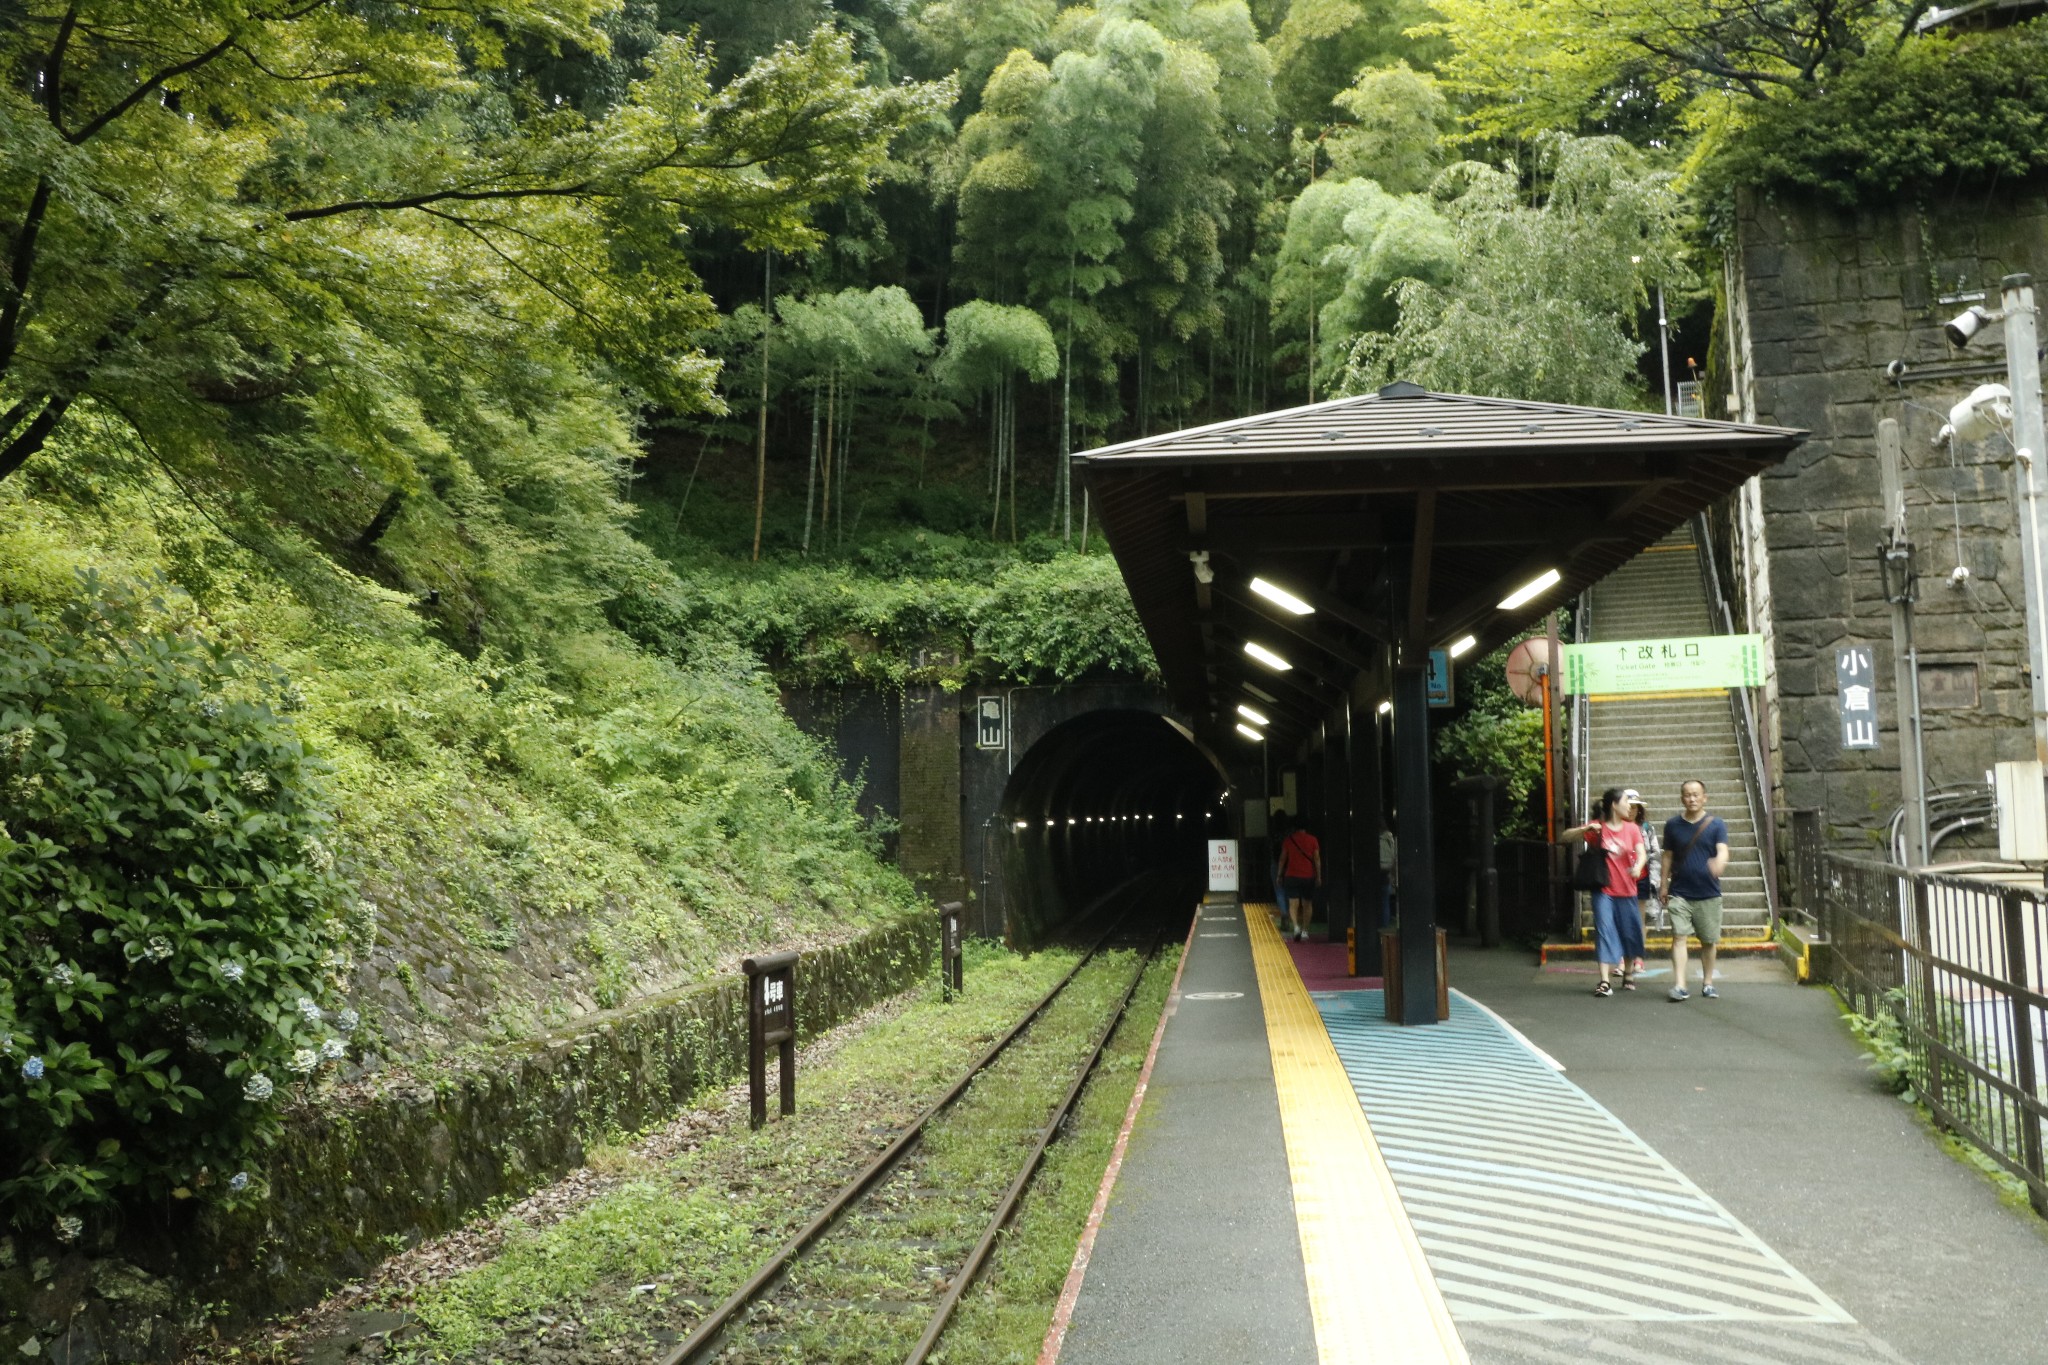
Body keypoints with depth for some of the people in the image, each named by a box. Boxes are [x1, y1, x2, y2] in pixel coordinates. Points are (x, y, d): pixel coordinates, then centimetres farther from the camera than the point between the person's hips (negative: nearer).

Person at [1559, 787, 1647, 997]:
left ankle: (1628, 974, 30)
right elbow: (1564, 837, -7)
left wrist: (1638, 866, -29)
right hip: (1603, 890, -3)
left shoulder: (1632, 829, 4)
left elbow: (1641, 853, -7)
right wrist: (1586, 829, -23)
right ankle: (1604, 981, -8)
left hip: (1626, 890, 3)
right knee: (1604, 931, -6)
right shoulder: (1596, 827, -3)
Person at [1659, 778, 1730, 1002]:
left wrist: (1719, 862, -36)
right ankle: (1679, 985, -15)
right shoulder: (1673, 825, 5)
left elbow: (1723, 850, -13)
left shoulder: (1716, 824, 1)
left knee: (1709, 940, 9)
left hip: (1708, 893, 0)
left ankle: (1707, 983, 24)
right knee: (1679, 936, -10)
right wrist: (1663, 885, 8)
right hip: (1679, 893, 0)